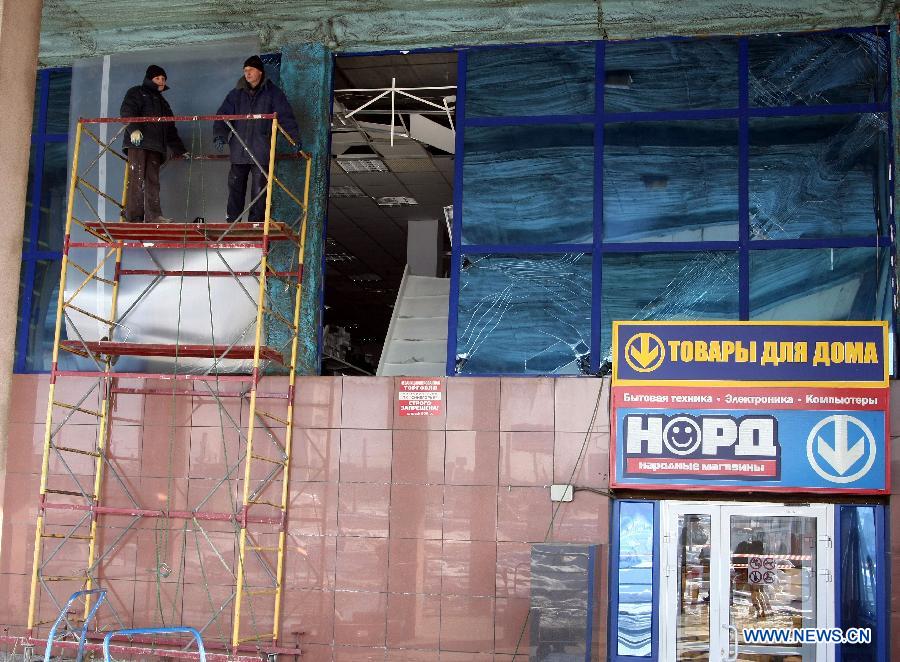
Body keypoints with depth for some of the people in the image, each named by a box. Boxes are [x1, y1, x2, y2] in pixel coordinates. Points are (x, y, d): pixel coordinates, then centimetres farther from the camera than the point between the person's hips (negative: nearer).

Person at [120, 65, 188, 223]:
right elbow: (127, 112, -6)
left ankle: (153, 216, -13)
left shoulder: (162, 102, 33)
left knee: (153, 180, -5)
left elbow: (171, 131, 32)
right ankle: (134, 218, -17)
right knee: (137, 179, -13)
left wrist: (180, 150, 25)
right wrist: (133, 128, -24)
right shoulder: (136, 93, 12)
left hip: (156, 147, 6)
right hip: (138, 144, -6)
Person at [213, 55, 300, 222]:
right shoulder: (237, 94, 9)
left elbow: (286, 117, 0)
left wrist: (295, 139, -10)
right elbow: (223, 115, 5)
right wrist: (219, 135, -12)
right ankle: (232, 221, 15)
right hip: (239, 151, 3)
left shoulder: (273, 93, 2)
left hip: (261, 153, -3)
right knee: (235, 187, 7)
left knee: (259, 189, 1)